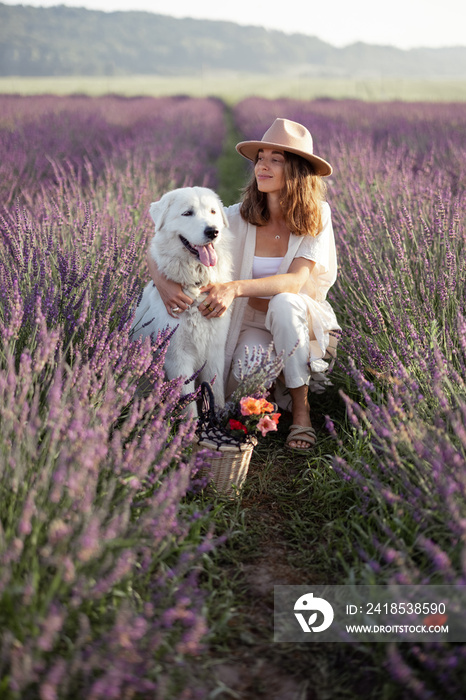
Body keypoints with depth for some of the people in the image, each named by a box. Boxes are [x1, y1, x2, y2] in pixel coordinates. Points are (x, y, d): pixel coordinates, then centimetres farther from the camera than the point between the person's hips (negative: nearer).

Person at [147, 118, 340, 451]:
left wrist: (235, 288, -41)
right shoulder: (239, 217, -12)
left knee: (284, 303, -36)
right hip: (252, 324, 1)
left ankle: (301, 410, -17)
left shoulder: (316, 216, -13)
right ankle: (277, 388, 9)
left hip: (303, 322, 0)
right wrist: (163, 283, -37)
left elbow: (295, 281, -25)